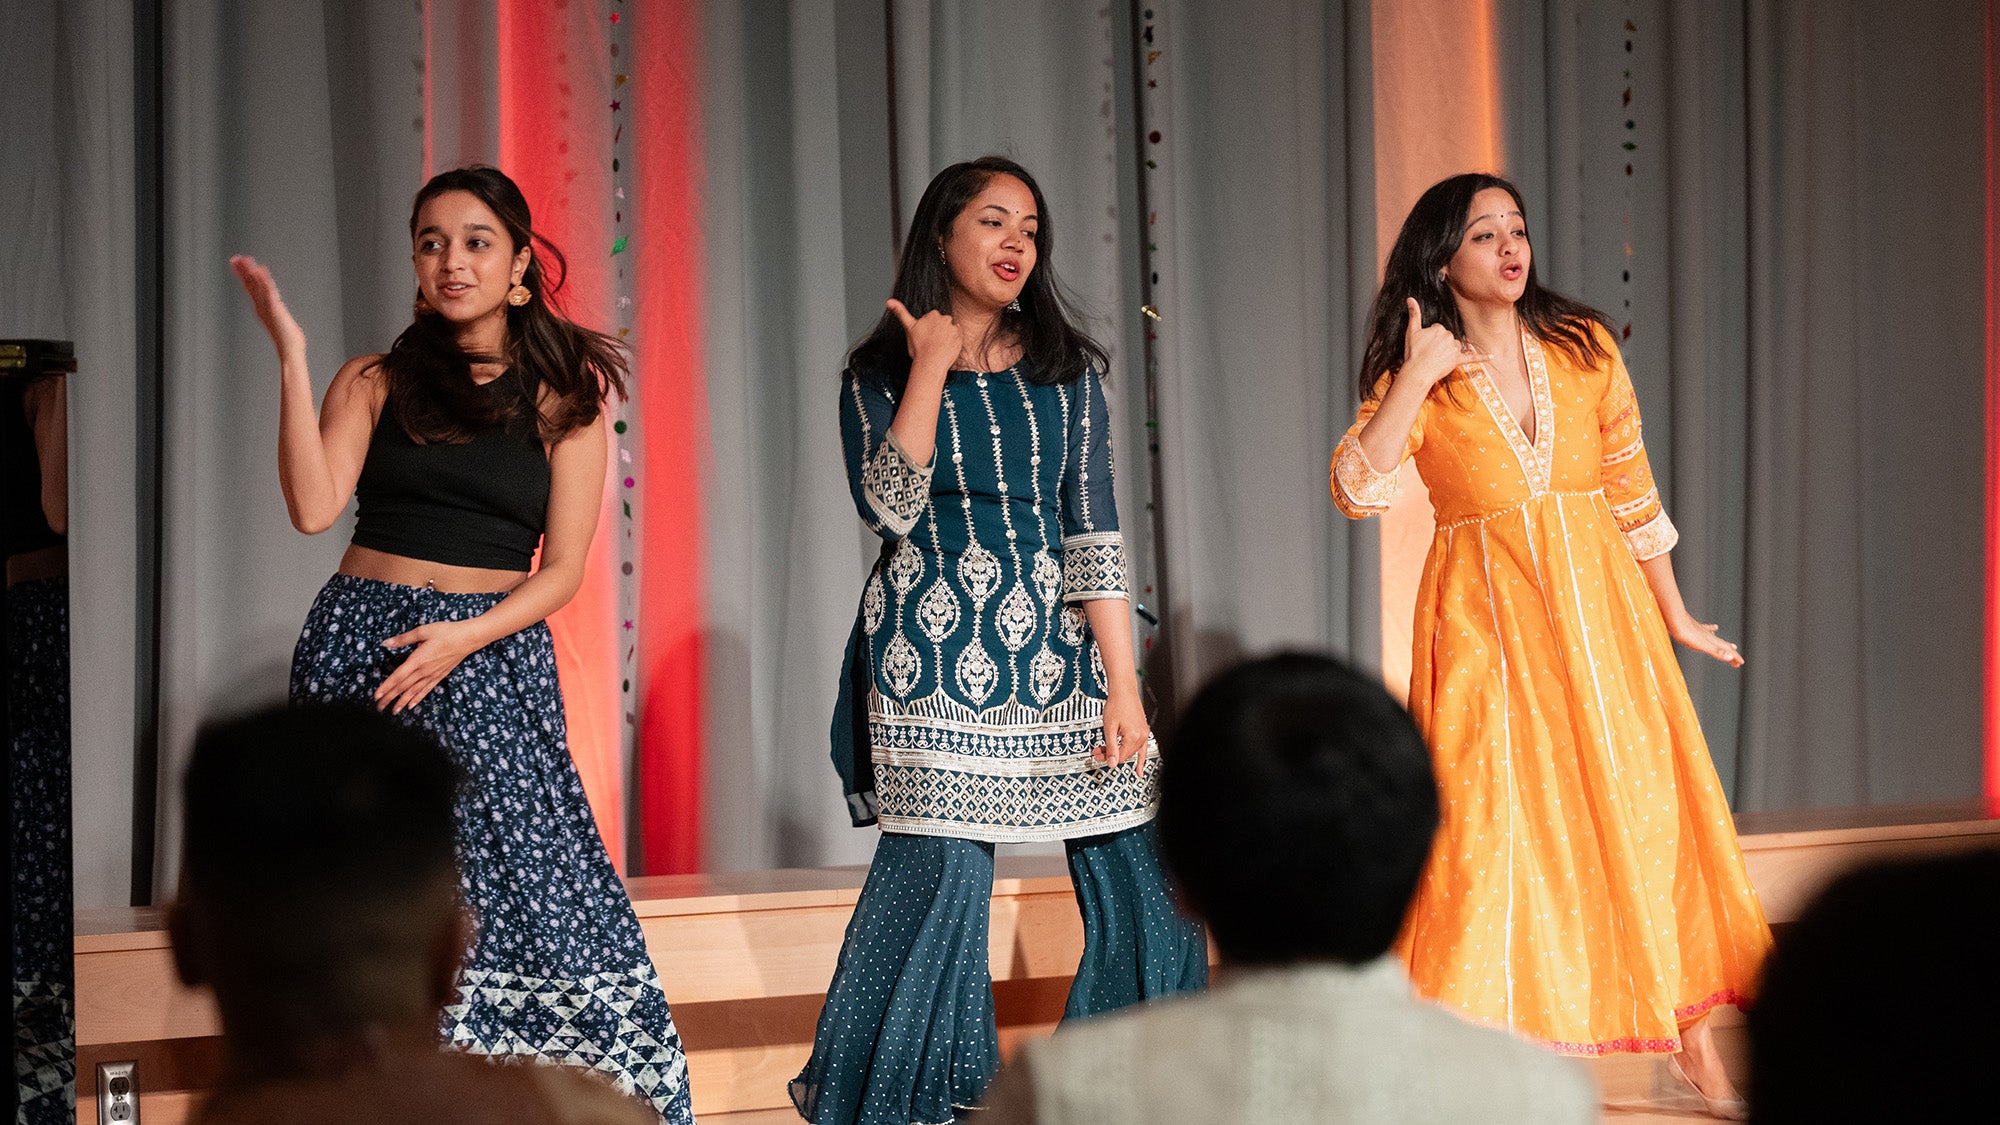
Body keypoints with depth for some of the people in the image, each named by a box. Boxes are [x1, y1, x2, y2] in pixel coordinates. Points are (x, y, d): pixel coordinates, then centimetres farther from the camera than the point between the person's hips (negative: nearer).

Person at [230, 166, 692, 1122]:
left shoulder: (565, 399, 6)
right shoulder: (375, 384, 9)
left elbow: (561, 570, 2)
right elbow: (313, 507, -7)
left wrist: (466, 637, -13)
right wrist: (291, 358, -9)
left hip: (492, 655, -1)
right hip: (362, 649, 1)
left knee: (528, 885, -10)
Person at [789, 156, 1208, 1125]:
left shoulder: (1067, 370, 9)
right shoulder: (879, 375, 6)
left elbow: (1093, 531, 3)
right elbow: (888, 506, -12)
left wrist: (1122, 687, -4)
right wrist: (933, 367, -9)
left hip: (1055, 642, 3)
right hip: (931, 646, -3)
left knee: (1134, 864, -5)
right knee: (943, 862, -13)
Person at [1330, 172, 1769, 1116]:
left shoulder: (1584, 349, 5)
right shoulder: (1416, 381, 0)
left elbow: (1633, 494, 11)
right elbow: (1357, 489, -17)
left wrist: (1676, 617, 14)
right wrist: (1418, 376, -18)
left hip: (1597, 608, 2)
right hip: (1486, 624, -2)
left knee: (1645, 815, 3)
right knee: (1495, 830, -5)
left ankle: (1694, 1043, 13)